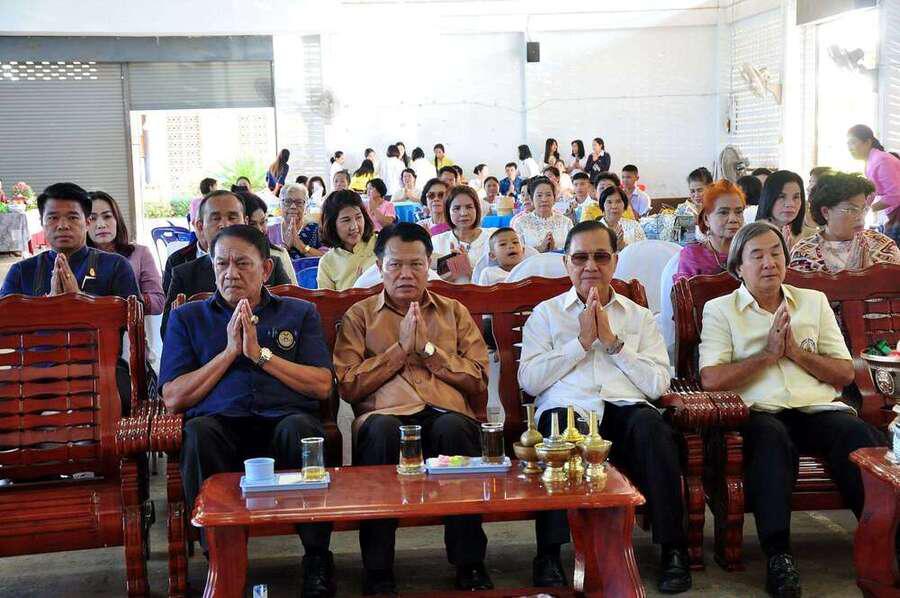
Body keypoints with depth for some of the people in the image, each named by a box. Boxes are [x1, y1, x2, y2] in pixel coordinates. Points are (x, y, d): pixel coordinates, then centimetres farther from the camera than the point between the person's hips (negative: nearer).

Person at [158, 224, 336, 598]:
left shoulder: (299, 313, 20)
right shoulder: (187, 318, 20)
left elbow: (322, 387, 6)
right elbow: (173, 399, 8)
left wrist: (260, 353, -1)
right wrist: (229, 352, 1)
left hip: (283, 418, 0)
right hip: (220, 423, 0)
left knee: (301, 427, -35)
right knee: (198, 432, -35)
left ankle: (317, 559, -19)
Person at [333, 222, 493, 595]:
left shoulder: (454, 313, 23)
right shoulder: (359, 316, 19)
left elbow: (480, 380, 11)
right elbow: (347, 386, 5)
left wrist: (428, 348, 1)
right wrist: (401, 348, 0)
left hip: (446, 412, 1)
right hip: (386, 413, -1)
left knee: (454, 427, -35)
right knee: (381, 429, -37)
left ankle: (469, 564, -23)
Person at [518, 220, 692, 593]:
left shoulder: (640, 317, 22)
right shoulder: (545, 314, 19)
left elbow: (658, 385, 8)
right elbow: (528, 380, 3)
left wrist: (613, 342, 1)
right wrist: (582, 341, 0)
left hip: (625, 408, 1)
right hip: (567, 408, -1)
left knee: (650, 423, -34)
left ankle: (673, 549, -22)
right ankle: (549, 554, -28)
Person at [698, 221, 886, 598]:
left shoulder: (814, 302, 21)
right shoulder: (720, 310, 11)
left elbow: (845, 373, 14)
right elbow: (711, 379, -4)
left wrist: (796, 352, 0)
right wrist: (768, 354, -3)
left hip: (819, 408, 3)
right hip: (760, 411, -3)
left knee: (858, 433, -30)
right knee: (772, 437, -37)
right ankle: (778, 555, -35)